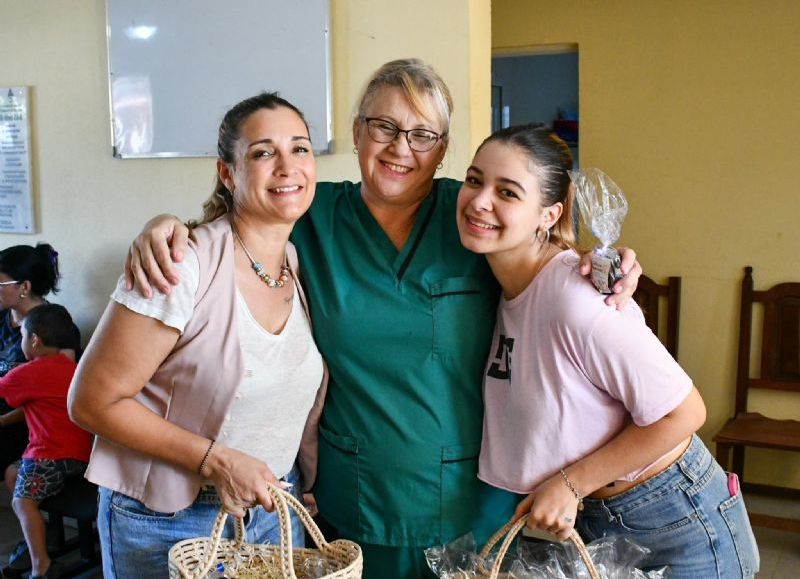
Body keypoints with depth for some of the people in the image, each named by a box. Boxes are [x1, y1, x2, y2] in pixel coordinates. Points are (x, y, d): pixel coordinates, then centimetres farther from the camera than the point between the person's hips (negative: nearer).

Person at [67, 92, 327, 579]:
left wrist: (303, 485, 1)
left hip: (275, 507, 6)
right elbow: (93, 401, -17)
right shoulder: (185, 265, -21)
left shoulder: (305, 263, -1)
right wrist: (215, 460, -20)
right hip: (168, 522, -5)